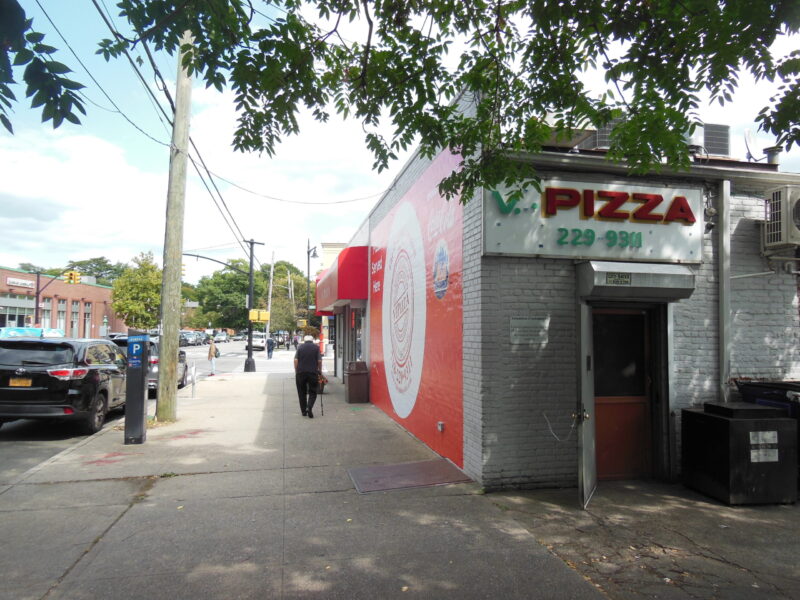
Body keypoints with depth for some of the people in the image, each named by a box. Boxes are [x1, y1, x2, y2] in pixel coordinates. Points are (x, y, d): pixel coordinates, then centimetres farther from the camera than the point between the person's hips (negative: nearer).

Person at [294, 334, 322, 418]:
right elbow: (319, 361, -2)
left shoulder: (300, 347, 7)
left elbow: (296, 360, 0)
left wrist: (296, 371, 8)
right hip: (313, 372, -1)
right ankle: (309, 408, -16)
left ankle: (304, 411, 16)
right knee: (312, 392, 5)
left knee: (302, 392, 12)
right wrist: (320, 371, 9)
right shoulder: (316, 347, 4)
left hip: (300, 372, 1)